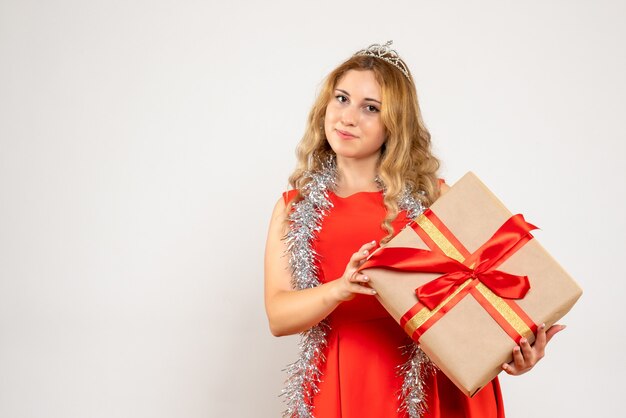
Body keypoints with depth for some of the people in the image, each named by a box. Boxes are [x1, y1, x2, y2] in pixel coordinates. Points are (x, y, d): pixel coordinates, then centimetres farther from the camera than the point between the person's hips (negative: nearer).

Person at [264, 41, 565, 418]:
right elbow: (277, 316, -3)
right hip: (337, 386, 1)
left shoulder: (432, 197, -1)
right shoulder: (295, 206, 4)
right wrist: (340, 289, -21)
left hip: (425, 386, -1)